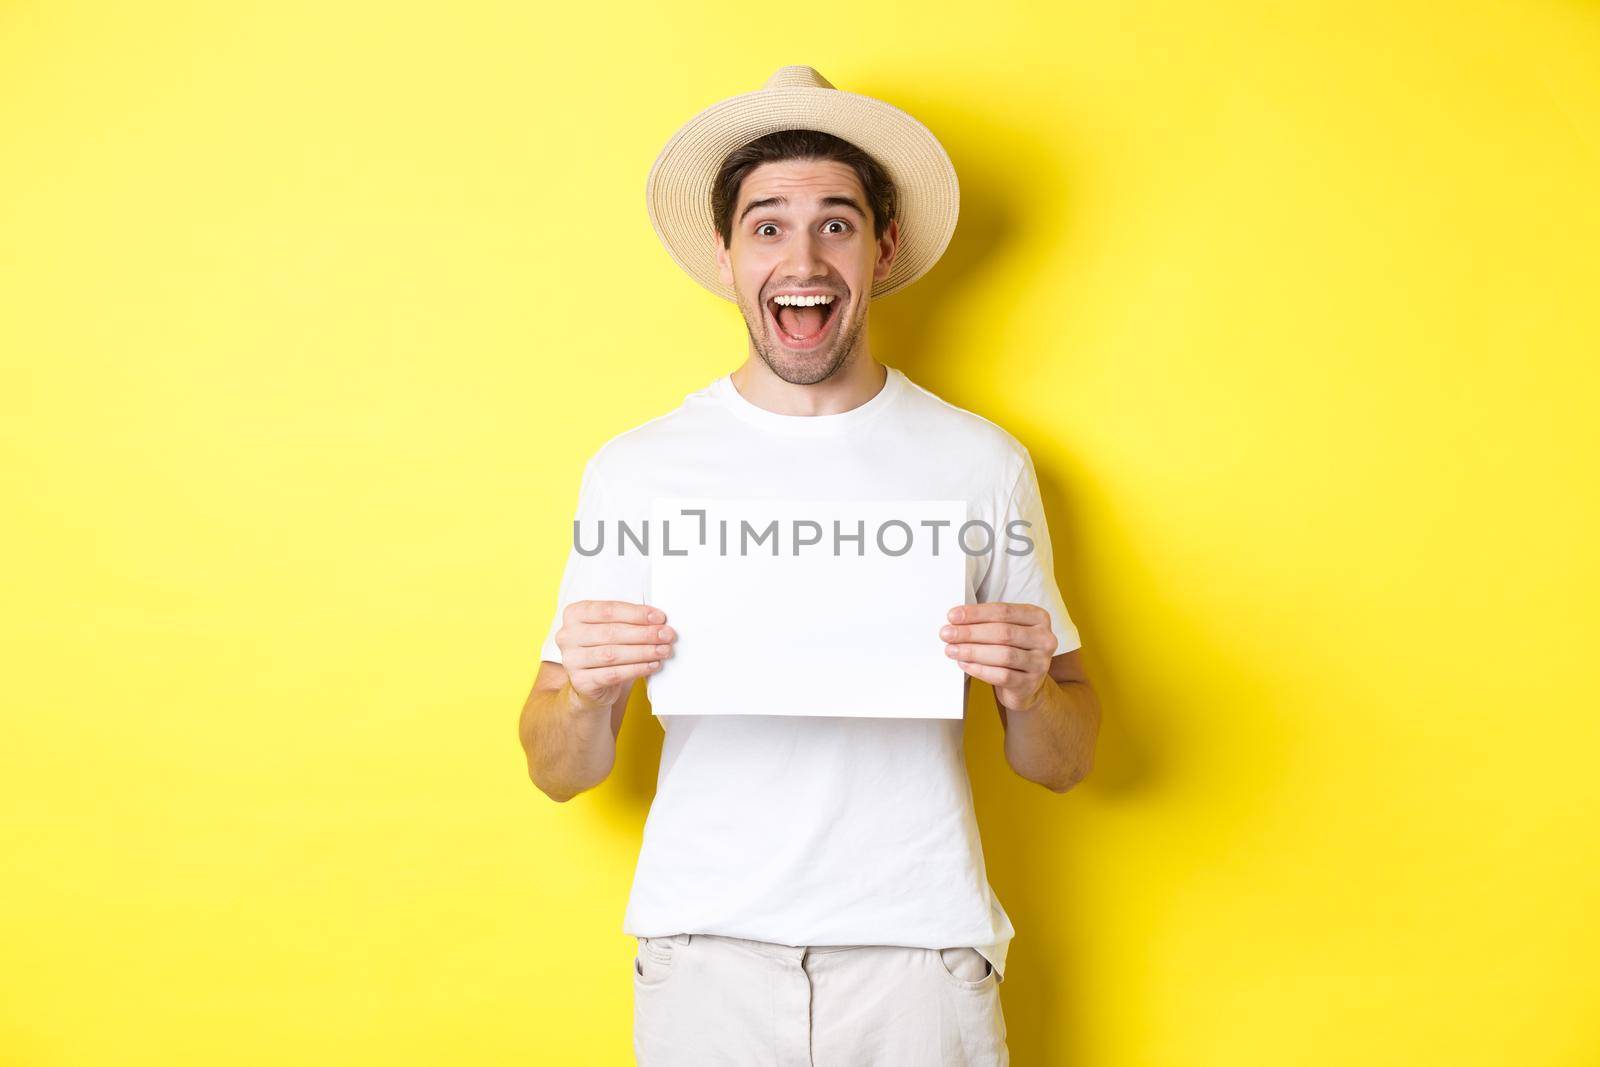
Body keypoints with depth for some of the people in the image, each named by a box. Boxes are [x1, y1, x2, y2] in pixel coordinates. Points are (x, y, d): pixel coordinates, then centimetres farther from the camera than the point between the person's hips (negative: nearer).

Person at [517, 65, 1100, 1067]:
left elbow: (1066, 764, 5)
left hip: (919, 953, 0)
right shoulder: (635, 468, -1)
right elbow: (559, 773, 3)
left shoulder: (983, 461, -1)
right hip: (703, 953, 0)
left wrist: (1032, 692, -16)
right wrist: (585, 695, -18)